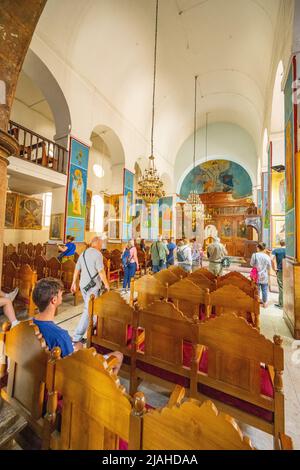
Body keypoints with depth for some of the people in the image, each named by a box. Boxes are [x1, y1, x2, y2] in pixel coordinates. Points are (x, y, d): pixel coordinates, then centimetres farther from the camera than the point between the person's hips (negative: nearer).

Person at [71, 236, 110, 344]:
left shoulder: (83, 253, 10)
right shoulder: (97, 254, -15)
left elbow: (77, 269, 13)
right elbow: (101, 271, -18)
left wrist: (74, 283, 20)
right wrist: (106, 284, -7)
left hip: (83, 285, 9)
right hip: (93, 286, -8)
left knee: (89, 307, 23)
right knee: (88, 310, 1)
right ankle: (77, 337, 7)